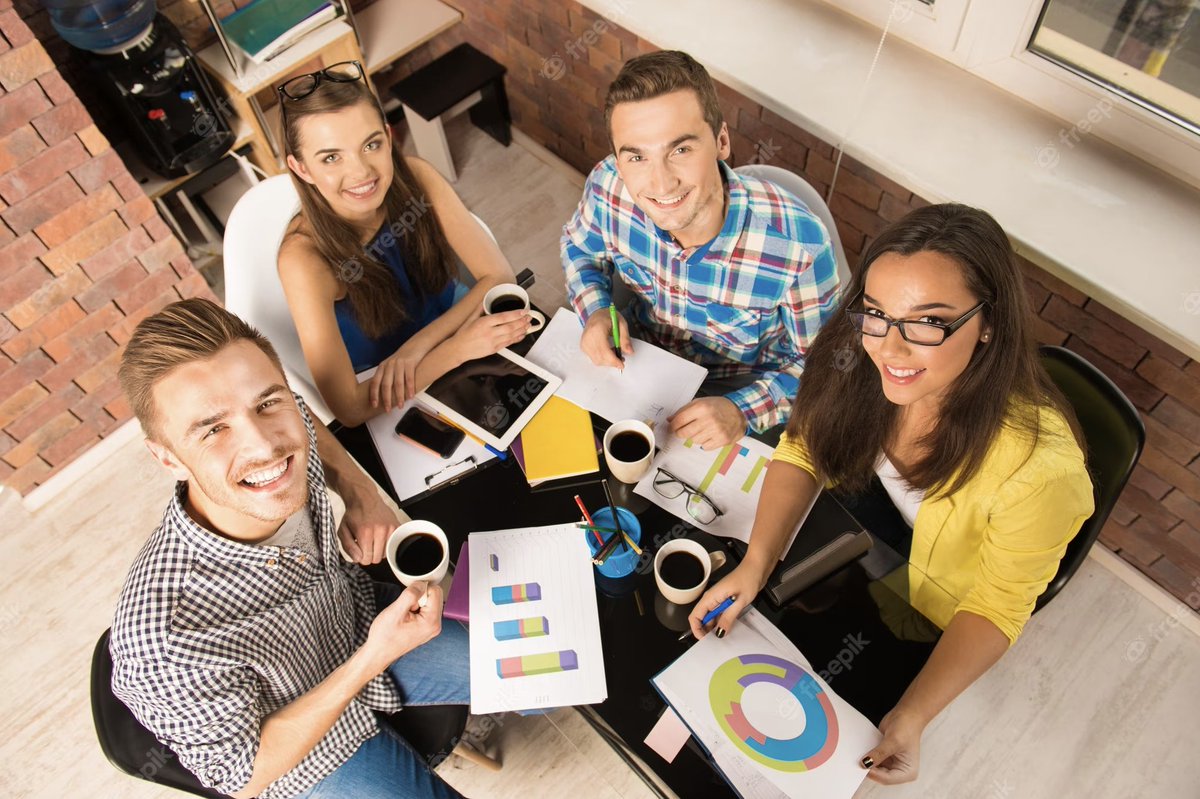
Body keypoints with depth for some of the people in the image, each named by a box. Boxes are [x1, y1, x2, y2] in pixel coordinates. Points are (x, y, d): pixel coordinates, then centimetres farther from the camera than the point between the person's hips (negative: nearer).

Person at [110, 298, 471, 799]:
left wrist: (362, 493, -17)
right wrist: (373, 660, -33)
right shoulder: (167, 643, -42)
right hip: (299, 748, -4)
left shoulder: (285, 436, -28)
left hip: (361, 624, 5)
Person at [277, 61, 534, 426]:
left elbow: (499, 276, -14)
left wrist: (418, 345, -25)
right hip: (385, 403, -3)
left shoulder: (414, 177, -17)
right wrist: (459, 347, -28)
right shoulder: (305, 258, -27)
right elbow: (350, 409, -29)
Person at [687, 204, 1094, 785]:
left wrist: (913, 716, -33)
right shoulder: (863, 359, -30)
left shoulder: (1038, 465, -40)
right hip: (874, 510, 4)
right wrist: (756, 563, -27)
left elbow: (995, 607, -24)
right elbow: (802, 451, -14)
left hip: (940, 615, -3)